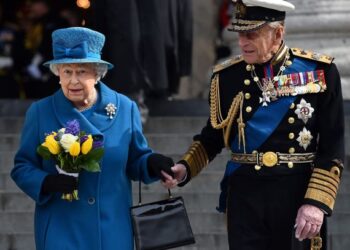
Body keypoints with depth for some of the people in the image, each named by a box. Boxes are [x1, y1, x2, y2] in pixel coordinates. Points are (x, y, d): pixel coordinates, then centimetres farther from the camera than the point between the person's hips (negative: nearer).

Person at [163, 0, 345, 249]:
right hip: (245, 196, 1)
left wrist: (316, 202, -12)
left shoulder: (319, 72, -4)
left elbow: (332, 147, -5)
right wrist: (185, 168, -2)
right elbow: (212, 137, 15)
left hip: (300, 195, -1)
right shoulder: (227, 77, 3)